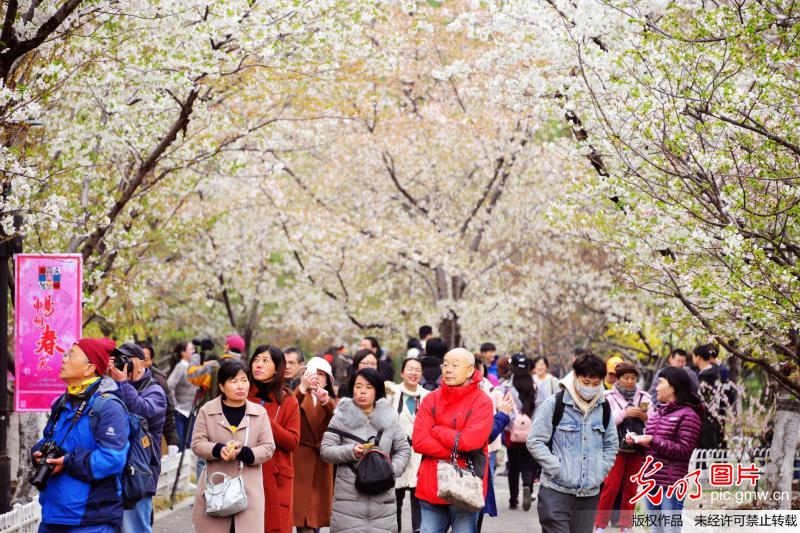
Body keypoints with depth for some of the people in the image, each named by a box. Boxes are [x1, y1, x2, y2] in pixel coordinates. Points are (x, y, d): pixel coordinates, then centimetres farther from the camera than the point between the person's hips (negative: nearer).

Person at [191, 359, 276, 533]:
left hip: (249, 489, 0)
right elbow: (197, 443, 1)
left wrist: (243, 452, -17)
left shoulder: (259, 412, 4)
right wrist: (218, 450, -19)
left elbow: (268, 447, 1)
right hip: (215, 487, 0)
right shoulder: (207, 411, 3)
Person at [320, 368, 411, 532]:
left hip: (382, 499, 2)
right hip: (348, 499, -2)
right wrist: (350, 451, -15)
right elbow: (325, 451, 1)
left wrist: (392, 470, -3)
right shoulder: (342, 417, 3)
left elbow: (404, 450, 14)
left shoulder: (389, 418, 10)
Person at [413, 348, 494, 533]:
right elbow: (418, 441, -4)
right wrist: (457, 453, -13)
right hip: (431, 487, 4)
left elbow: (470, 441, -17)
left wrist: (435, 430, -7)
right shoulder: (431, 400, 7)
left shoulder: (482, 402, -4)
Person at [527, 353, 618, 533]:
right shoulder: (555, 404, -6)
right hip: (557, 491, -5)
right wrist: (558, 469, -13)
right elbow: (535, 442, -6)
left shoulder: (604, 408, 8)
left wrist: (600, 471, 5)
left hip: (590, 493, 5)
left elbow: (611, 444, 19)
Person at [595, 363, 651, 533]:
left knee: (631, 488, 8)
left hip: (637, 449, 3)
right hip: (616, 448, -3)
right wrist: (625, 413, -20)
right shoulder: (608, 397, -1)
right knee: (611, 487, -4)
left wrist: (645, 417, -13)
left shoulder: (643, 397, 7)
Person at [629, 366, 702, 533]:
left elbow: (684, 450, -15)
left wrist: (653, 441, -20)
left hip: (672, 483, -9)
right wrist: (636, 440, 5)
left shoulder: (688, 415, -9)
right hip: (651, 481, 9)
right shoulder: (656, 414, 18)